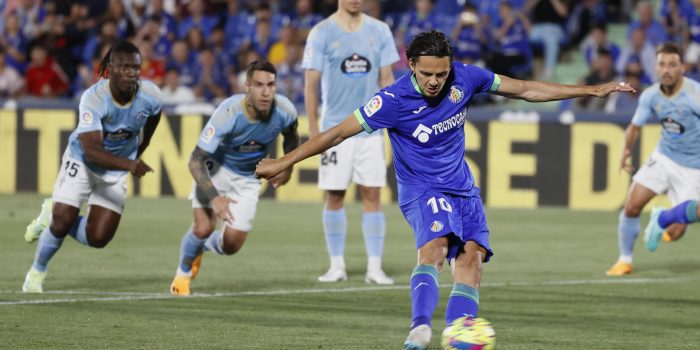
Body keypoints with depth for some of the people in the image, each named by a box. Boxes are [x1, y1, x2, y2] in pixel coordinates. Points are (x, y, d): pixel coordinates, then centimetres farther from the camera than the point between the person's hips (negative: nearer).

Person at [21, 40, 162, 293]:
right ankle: (36, 273, 19)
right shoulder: (93, 99, -33)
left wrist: (142, 148, 13)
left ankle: (54, 215, 25)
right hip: (82, 161, -3)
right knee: (61, 225, -11)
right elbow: (91, 151, -40)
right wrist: (130, 165, -53)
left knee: (98, 239, -5)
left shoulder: (150, 95, -21)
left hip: (117, 171, 3)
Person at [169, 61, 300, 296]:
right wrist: (213, 197, -42)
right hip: (216, 168, -3)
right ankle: (183, 273, 12)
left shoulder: (284, 111, -22)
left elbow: (291, 137, 7)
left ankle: (204, 246, 35)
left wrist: (287, 168, 0)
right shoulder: (228, 113, -34)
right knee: (204, 228, -21)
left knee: (232, 245, -3)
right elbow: (196, 161, -31)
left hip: (248, 179, 4)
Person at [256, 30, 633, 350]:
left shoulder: (465, 78, -8)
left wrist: (591, 90, 9)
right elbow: (338, 133, -14)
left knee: (470, 258, -12)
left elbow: (524, 89, 5)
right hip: (421, 190, -6)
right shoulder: (394, 100, -20)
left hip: (462, 188, 6)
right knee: (434, 247, -32)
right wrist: (284, 162, -15)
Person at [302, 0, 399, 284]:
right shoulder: (322, 33, -2)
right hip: (335, 128, -2)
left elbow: (386, 78, 9)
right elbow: (311, 82, -3)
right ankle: (336, 265, 12)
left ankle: (374, 267, 1)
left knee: (372, 195, -1)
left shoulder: (379, 31, 6)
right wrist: (313, 127, -8)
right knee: (334, 196, 3)